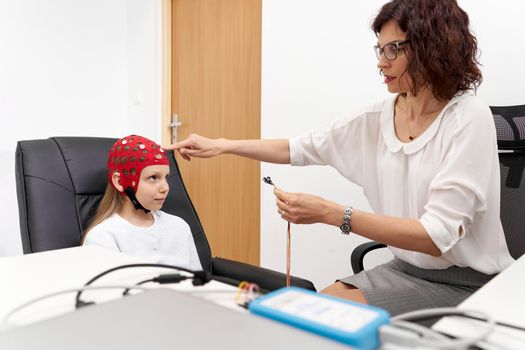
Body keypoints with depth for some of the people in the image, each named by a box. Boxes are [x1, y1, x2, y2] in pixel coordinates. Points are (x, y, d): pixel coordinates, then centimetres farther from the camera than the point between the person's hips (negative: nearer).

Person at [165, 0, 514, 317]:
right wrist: (221, 146, 3)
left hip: (466, 282, -5)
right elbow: (302, 147, 7)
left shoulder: (469, 118, -19)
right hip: (407, 269, 5)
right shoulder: (381, 116, 0)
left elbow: (438, 234, -26)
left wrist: (330, 213, -31)